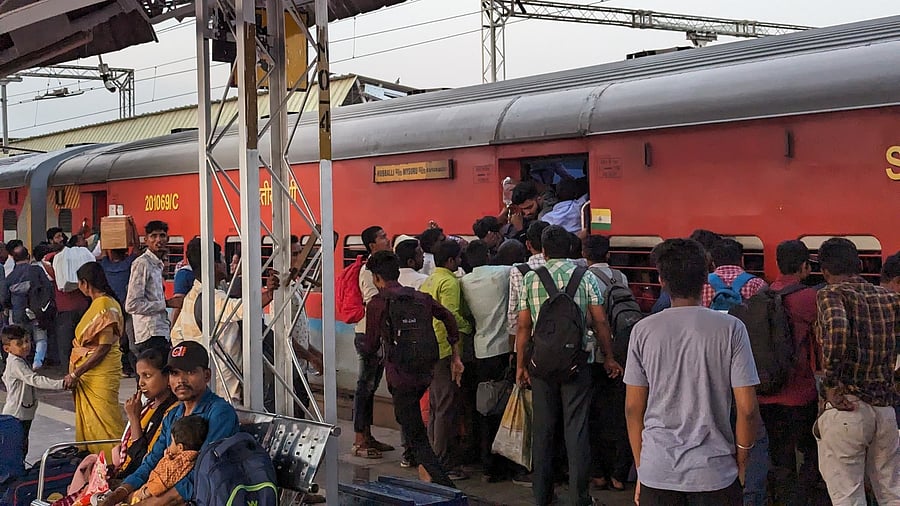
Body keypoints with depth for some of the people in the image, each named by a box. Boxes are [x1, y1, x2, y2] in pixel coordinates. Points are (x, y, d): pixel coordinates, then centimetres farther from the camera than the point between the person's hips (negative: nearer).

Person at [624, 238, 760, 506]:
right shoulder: (731, 329, -6)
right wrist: (741, 463, 7)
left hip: (657, 473, 1)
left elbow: (633, 408, 2)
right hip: (715, 472, -1)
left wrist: (641, 468, 12)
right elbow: (747, 408, -7)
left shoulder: (643, 330, -2)